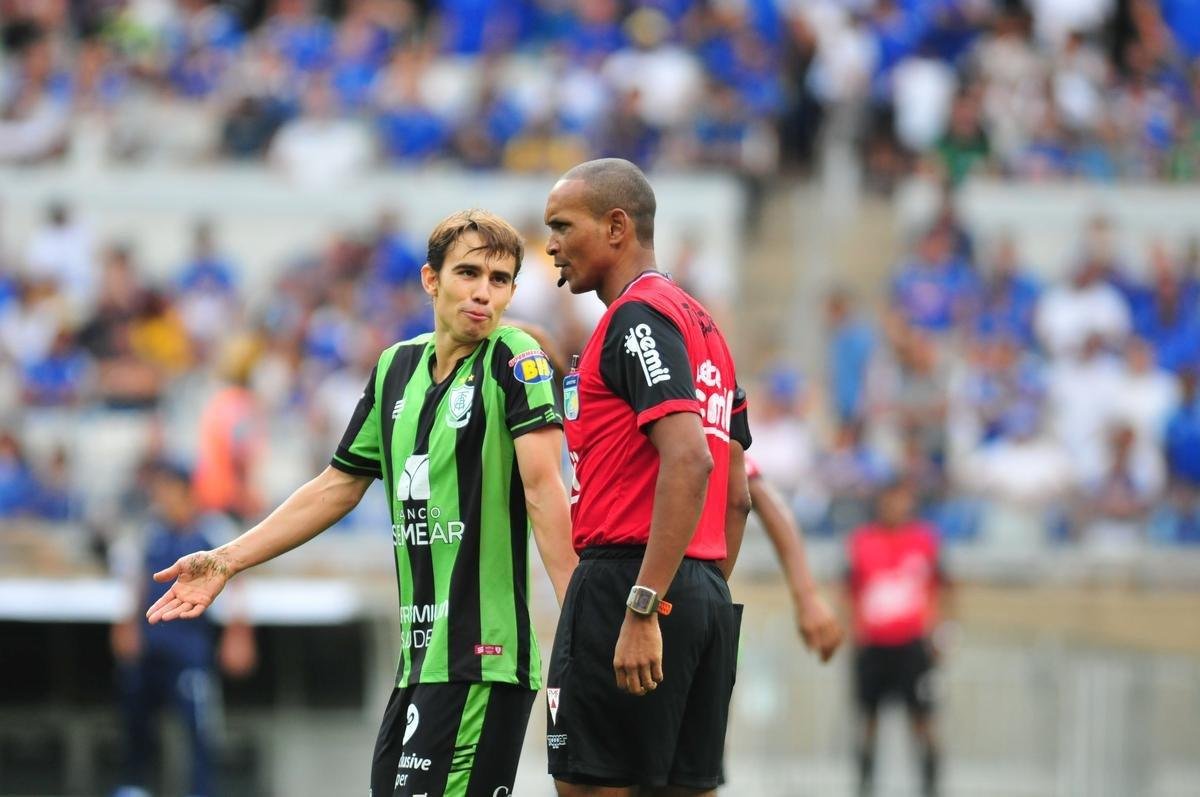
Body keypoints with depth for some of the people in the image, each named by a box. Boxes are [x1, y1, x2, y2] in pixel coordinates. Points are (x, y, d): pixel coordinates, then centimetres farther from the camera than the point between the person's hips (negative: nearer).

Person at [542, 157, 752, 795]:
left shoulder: (638, 316, -9)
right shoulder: (701, 324, 21)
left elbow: (689, 460, -21)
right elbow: (734, 494, 23)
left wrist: (642, 608, -24)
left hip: (624, 582, -10)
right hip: (708, 594, 10)